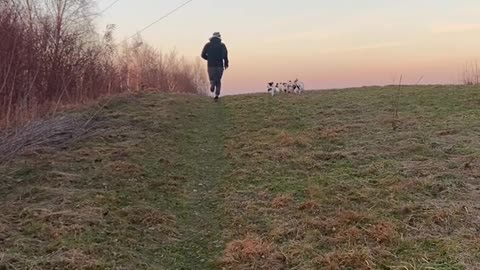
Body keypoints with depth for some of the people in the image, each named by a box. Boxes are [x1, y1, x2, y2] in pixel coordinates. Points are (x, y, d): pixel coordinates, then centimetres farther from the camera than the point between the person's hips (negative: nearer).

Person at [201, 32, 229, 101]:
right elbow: (225, 55, -11)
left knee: (212, 79, 14)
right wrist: (226, 63, -1)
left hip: (211, 65, 0)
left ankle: (212, 84, -22)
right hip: (219, 65, 0)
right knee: (218, 81, 12)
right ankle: (217, 95, 0)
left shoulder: (208, 45, 5)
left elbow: (203, 55, 2)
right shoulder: (222, 45, 2)